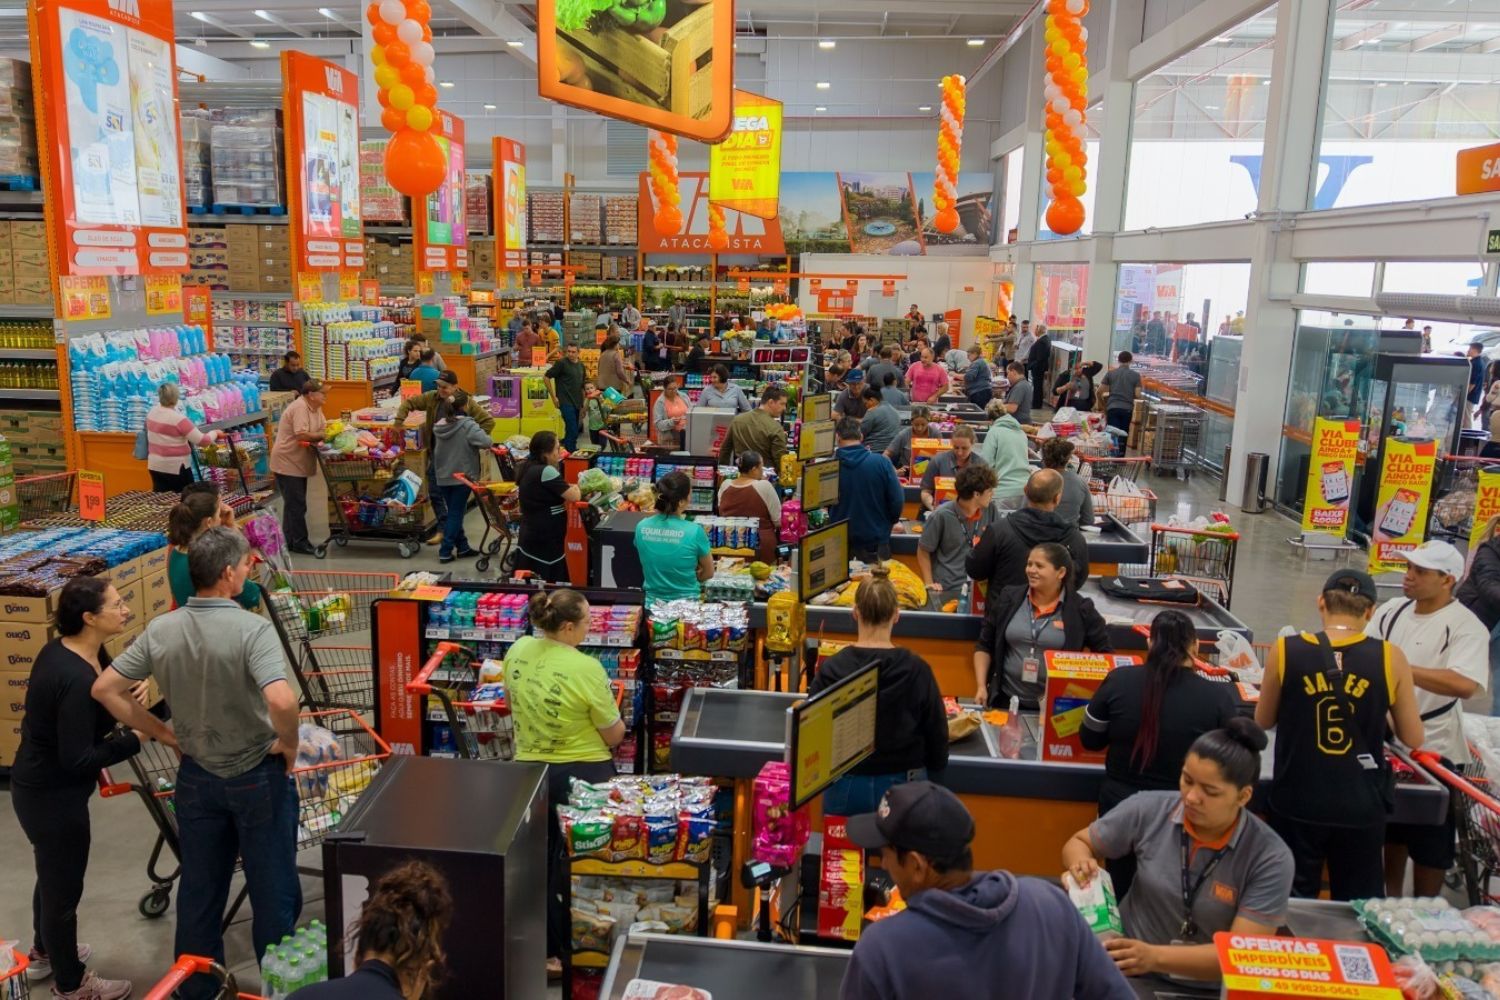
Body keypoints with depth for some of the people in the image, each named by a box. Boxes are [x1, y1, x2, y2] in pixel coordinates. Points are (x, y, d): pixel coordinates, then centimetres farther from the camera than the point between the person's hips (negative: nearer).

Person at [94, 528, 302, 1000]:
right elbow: (281, 700, -37)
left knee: (199, 889, 21)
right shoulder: (252, 629, -24)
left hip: (196, 776, 5)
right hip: (257, 777, -5)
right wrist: (289, 745, -18)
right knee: (273, 889, 11)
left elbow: (105, 689, 1)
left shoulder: (160, 630, -6)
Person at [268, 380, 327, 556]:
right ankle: (299, 542, 2)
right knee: (296, 505, -5)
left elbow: (323, 427, 7)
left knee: (294, 503, 15)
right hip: (288, 464, -10)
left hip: (298, 463, 10)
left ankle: (289, 541, 23)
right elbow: (302, 435, -30)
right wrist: (323, 435, -19)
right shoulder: (300, 408, -21)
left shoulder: (315, 408, 9)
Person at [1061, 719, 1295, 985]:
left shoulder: (1271, 858, -11)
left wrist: (1155, 957, -28)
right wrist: (1081, 864, -16)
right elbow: (1078, 843, 6)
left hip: (1207, 989, 0)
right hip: (1127, 971, 1)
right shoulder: (1148, 810, -7)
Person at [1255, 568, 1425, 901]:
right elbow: (1413, 739, 3)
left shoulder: (1285, 651, -8)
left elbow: (1263, 721, 6)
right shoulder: (1390, 658, -8)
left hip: (1296, 804, 0)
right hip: (1360, 808, 1)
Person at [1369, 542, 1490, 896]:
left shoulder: (1466, 627, -17)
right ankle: (1390, 902, 37)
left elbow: (1465, 684, -33)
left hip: (1434, 751, -6)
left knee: (1429, 844, 8)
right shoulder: (1391, 610, 3)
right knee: (1391, 830, 21)